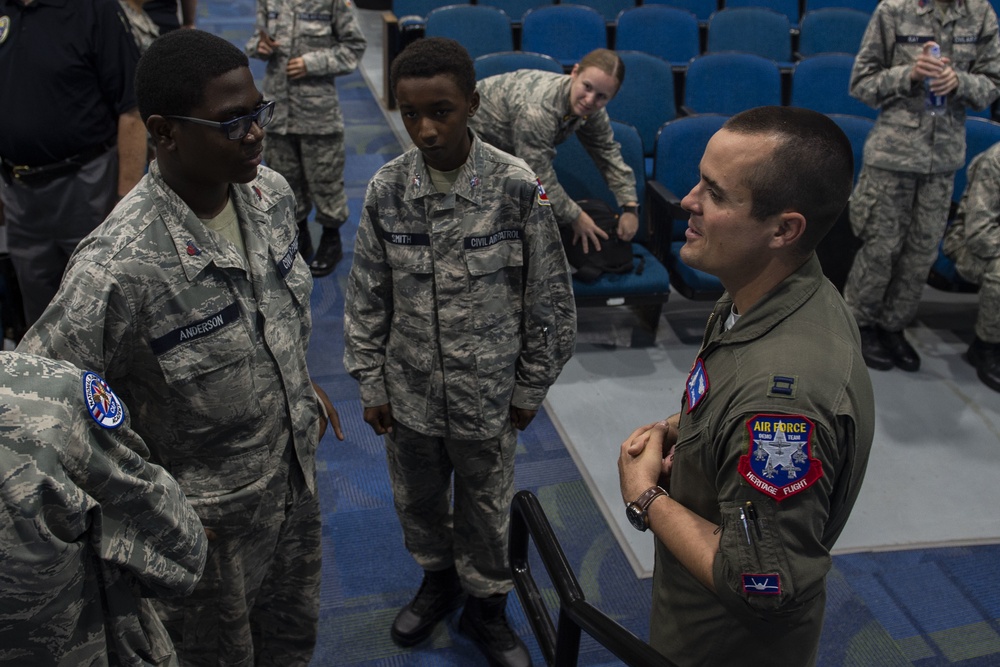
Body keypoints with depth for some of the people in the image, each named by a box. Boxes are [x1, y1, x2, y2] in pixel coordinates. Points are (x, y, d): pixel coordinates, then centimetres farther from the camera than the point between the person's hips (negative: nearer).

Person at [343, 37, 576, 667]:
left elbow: (551, 301, -8)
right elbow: (367, 298, 1)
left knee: (485, 509, 16)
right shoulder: (386, 189, -9)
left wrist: (529, 388, -3)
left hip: (488, 396, -2)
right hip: (410, 393, 3)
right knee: (418, 500, 22)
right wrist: (372, 385, 4)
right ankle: (438, 580, 51)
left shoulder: (518, 187, -18)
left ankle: (486, 606, 42)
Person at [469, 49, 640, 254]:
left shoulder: (591, 110, -15)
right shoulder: (537, 110, -41)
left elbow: (609, 154, -4)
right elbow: (539, 179, -36)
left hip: (505, 146, 8)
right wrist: (576, 216, -24)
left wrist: (630, 208, -13)